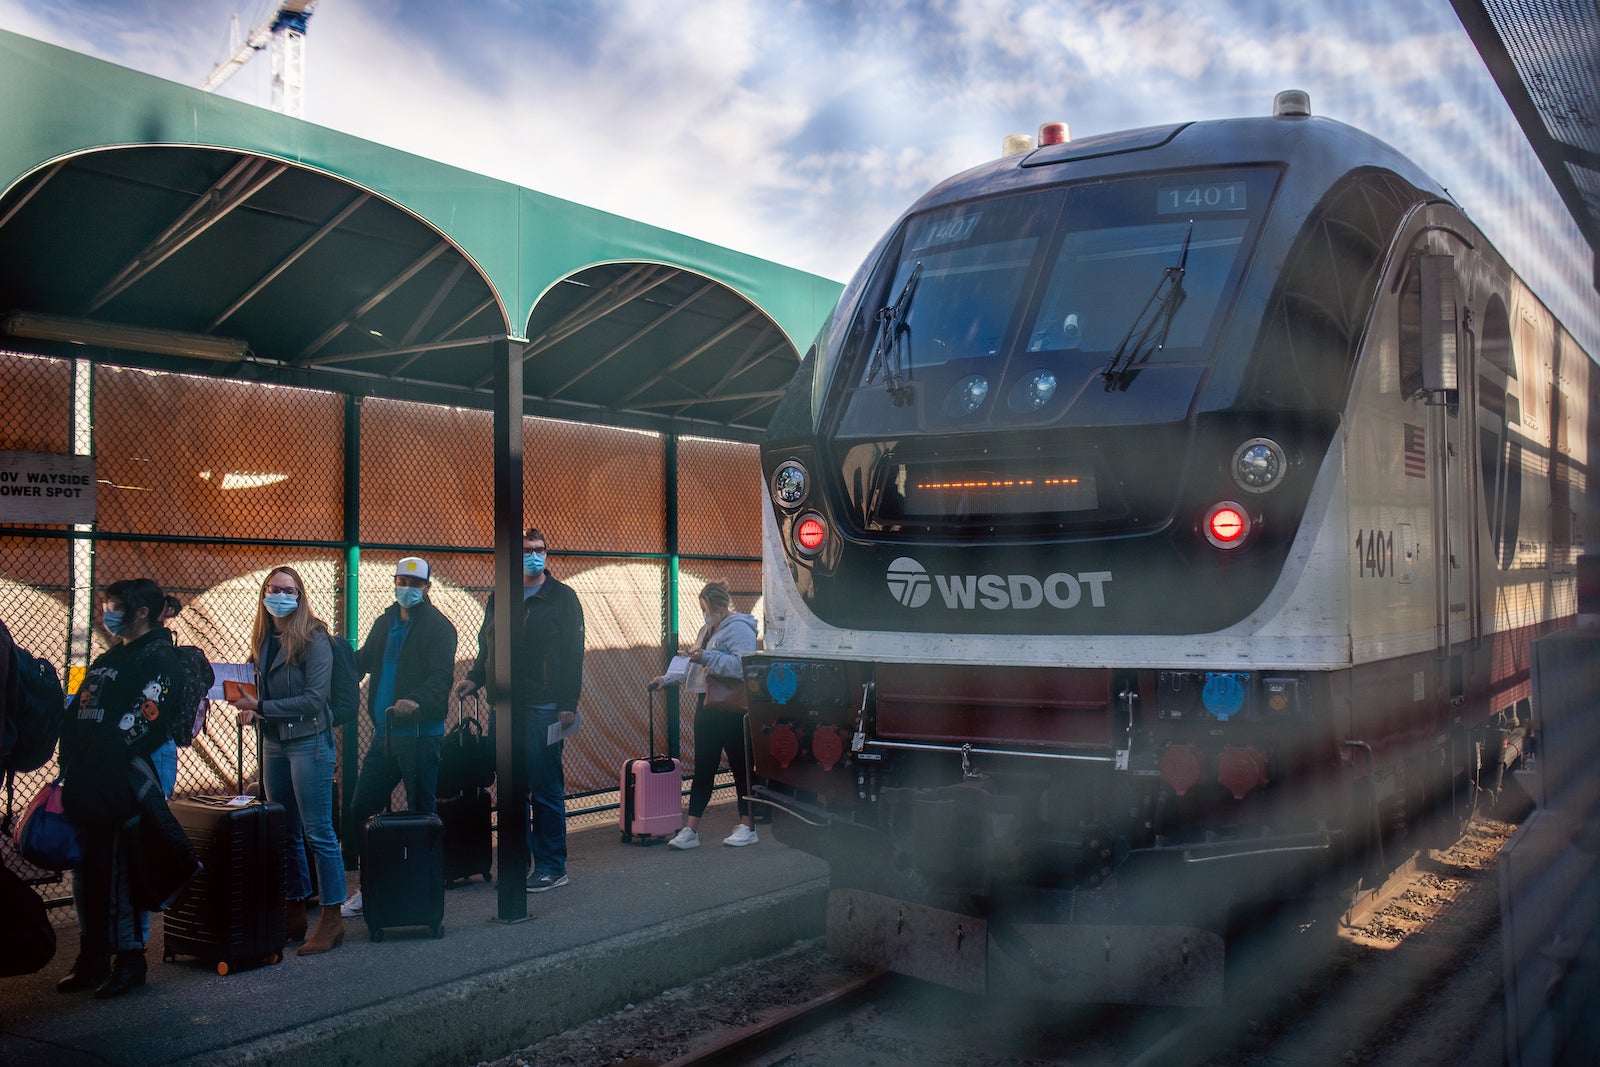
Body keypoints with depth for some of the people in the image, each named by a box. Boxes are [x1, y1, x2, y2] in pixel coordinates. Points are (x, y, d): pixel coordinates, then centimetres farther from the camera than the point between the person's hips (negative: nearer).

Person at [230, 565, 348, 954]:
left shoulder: (314, 638, -10)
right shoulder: (264, 639, 11)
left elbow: (315, 698, -15)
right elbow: (264, 690, 16)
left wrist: (262, 707, -16)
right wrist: (251, 710, -5)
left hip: (308, 742, -7)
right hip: (273, 743, 7)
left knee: (317, 833, -4)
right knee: (285, 833, 12)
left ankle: (332, 920, 2)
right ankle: (294, 914, 22)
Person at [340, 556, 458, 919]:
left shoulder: (438, 627, -8)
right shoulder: (385, 623, 15)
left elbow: (441, 677, -19)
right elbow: (364, 661, 23)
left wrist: (418, 701, -39)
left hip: (421, 735, -7)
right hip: (384, 733, 7)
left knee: (422, 814, 2)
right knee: (361, 810, 8)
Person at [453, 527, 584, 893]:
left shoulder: (562, 598, 1)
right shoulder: (499, 599, 14)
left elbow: (572, 654, -4)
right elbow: (486, 648, 21)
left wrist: (568, 704, -12)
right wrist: (475, 678, 2)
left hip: (542, 708, -5)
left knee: (545, 790, -2)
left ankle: (551, 867, 5)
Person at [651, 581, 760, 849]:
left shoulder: (739, 628, -12)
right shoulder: (708, 629, 18)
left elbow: (742, 665, -26)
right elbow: (694, 665, 24)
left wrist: (707, 657, -28)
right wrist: (667, 679, 13)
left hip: (732, 709, -9)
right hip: (708, 706, 9)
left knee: (741, 767, 2)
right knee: (703, 768, 8)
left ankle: (747, 827, 12)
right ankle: (691, 830, 9)